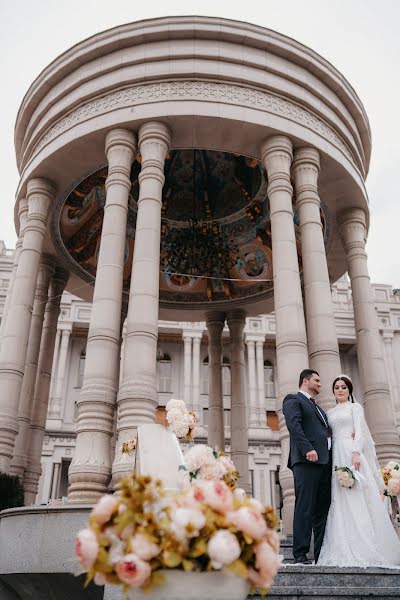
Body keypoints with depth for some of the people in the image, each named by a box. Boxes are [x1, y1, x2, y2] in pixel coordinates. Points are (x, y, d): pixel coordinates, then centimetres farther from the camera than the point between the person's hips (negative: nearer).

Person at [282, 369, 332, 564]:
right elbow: (294, 425, -12)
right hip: (307, 460, -8)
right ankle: (300, 554, -7)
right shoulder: (293, 400, 4)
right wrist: (308, 449, -23)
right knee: (305, 508, -10)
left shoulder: (318, 408, 31)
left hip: (324, 461, 8)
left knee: (323, 510, 6)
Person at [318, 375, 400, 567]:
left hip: (352, 452, -4)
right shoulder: (331, 412, 21)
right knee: (342, 500, -1)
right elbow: (330, 435, 16)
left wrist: (356, 453, -19)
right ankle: (347, 550, -1)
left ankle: (366, 549, -7)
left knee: (358, 498, -10)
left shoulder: (355, 407, 8)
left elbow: (360, 431, -5)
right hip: (337, 455, 5)